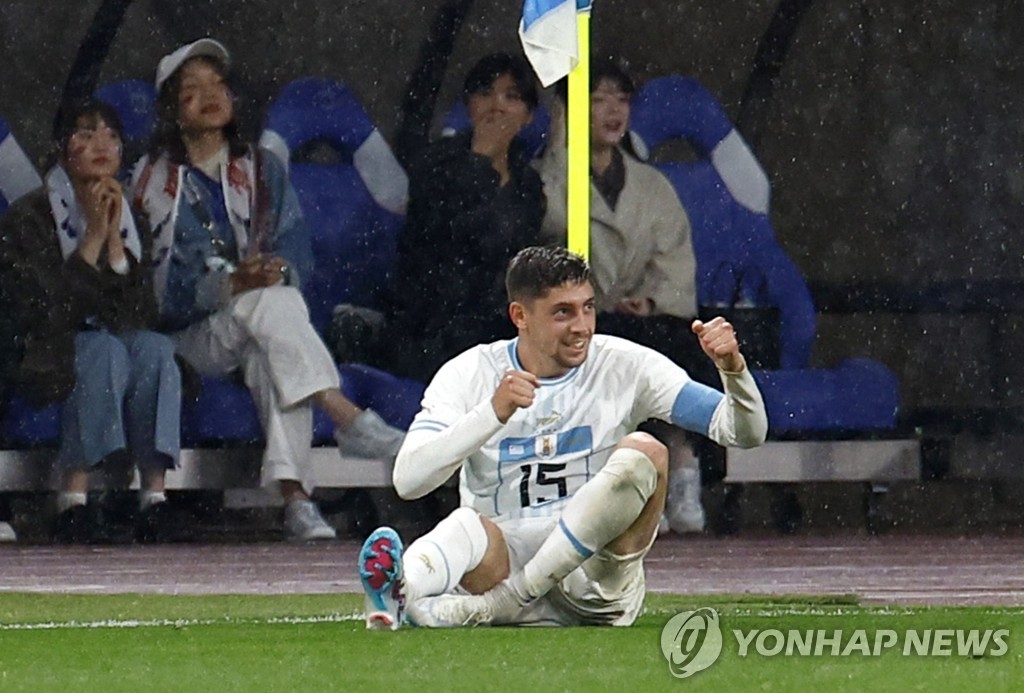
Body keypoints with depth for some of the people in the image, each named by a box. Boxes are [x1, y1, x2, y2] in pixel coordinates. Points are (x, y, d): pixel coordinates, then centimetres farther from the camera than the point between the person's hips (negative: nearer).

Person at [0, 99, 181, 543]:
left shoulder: (132, 225, 13)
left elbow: (142, 317, 1)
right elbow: (45, 314, -14)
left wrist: (115, 242, -8)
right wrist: (93, 237, -12)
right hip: (49, 364, -4)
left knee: (154, 348, -29)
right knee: (104, 349, -35)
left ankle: (154, 498, -37)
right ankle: (72, 502, -42)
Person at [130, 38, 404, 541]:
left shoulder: (263, 172, 17)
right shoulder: (153, 180, 6)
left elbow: (296, 255, 6)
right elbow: (158, 287, -5)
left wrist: (274, 272, -19)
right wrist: (233, 283, -21)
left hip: (255, 333, 2)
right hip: (191, 339, -2)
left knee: (271, 357, -35)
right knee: (271, 303, -33)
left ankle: (294, 497, -49)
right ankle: (349, 419, -43)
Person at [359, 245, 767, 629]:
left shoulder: (624, 367, 3)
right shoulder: (469, 376, 2)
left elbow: (746, 433, 1)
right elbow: (407, 480, -12)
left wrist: (732, 368, -20)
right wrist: (493, 413, -24)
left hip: (595, 588, 1)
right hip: (502, 564, -1)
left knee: (644, 453, -23)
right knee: (470, 526, -35)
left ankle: (498, 604, -30)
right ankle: (398, 593, -71)